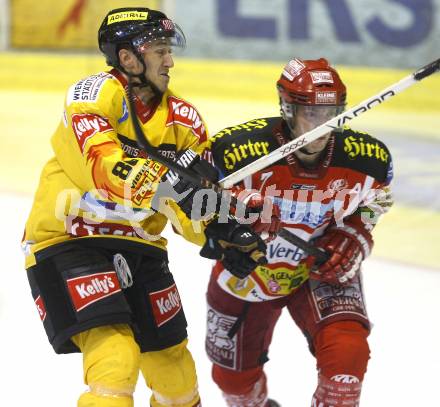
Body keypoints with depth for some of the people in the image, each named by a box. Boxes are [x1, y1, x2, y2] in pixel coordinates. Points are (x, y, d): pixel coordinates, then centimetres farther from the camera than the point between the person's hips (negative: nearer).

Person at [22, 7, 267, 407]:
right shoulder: (96, 94, -16)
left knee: (173, 363, 13)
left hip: (139, 247, 7)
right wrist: (167, 179, -44)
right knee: (115, 355, -24)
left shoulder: (183, 119, 2)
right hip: (67, 242, -7)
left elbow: (192, 205, 2)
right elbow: (101, 167, -31)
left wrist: (223, 234, -18)